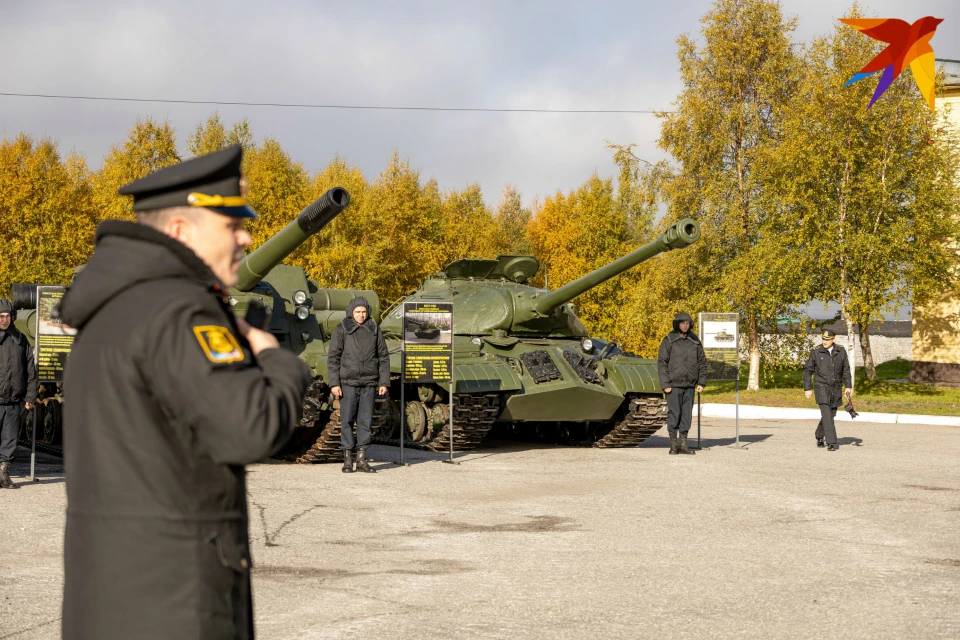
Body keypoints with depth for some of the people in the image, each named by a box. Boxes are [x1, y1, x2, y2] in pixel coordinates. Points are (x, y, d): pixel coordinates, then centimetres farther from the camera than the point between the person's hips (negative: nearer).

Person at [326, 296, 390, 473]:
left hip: (369, 384, 2)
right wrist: (334, 383, -7)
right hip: (348, 384, -2)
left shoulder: (374, 330, 9)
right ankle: (347, 459, 5)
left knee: (365, 421, 4)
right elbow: (333, 358, 0)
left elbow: (384, 357, 12)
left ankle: (362, 459, 9)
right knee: (347, 420, -1)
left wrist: (384, 382, 5)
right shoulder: (341, 330, 1)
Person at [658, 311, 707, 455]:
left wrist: (701, 382, 5)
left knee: (687, 415, 6)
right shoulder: (669, 341, -3)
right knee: (674, 414, -3)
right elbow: (662, 362, -4)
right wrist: (665, 384, -10)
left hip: (689, 385, 4)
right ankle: (673, 445, 5)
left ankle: (683, 444, 12)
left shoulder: (695, 341, 8)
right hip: (673, 384, -4)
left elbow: (702, 362, 12)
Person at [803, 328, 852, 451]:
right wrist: (807, 388, -2)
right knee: (827, 414, -15)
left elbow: (846, 370, 9)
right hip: (821, 387, -4)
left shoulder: (841, 351, 2)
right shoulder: (815, 352, -6)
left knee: (831, 414, 12)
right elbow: (808, 370, 1)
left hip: (836, 388, 4)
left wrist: (848, 386, 2)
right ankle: (831, 443, -19)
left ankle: (819, 436, 36)